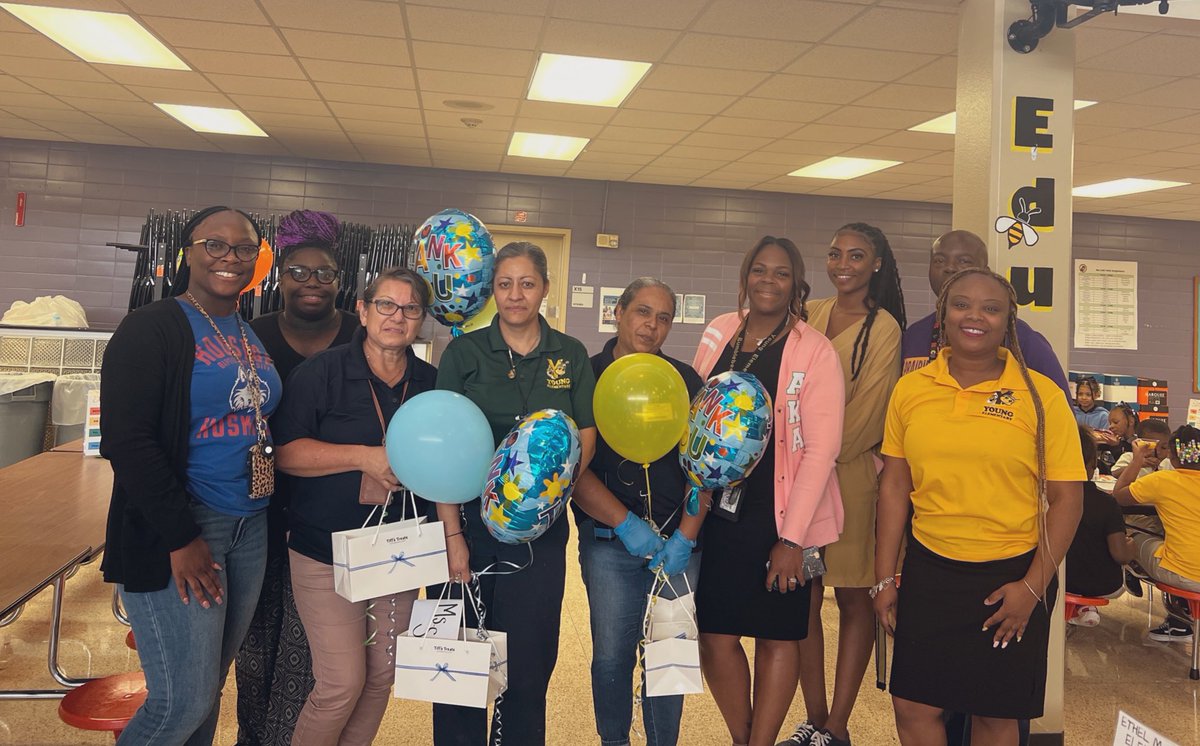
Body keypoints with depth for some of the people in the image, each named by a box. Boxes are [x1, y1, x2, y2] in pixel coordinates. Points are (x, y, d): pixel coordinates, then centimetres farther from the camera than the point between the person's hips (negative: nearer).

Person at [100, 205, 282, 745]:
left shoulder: (256, 337, 12)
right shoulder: (153, 328, -9)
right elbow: (126, 442, -15)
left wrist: (269, 511, 7)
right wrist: (180, 538, -17)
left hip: (251, 529, 7)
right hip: (177, 533, -6)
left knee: (211, 684, 16)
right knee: (184, 700, -5)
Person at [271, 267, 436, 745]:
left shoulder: (432, 383, 7)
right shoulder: (322, 372, -6)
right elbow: (285, 452, -13)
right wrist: (365, 457, -22)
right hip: (327, 554, -4)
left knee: (382, 678, 13)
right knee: (342, 684, -4)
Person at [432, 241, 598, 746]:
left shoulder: (571, 355, 5)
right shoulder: (464, 352, 0)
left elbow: (586, 436, 6)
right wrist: (453, 532, -10)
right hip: (471, 522, -1)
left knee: (529, 661, 10)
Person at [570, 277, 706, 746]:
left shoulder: (685, 381, 9)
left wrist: (686, 534, -6)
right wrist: (625, 523, -10)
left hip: (678, 542, 2)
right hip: (609, 541, -1)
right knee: (611, 655, 2)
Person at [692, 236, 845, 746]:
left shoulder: (815, 351, -8)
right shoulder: (718, 335, 4)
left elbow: (820, 449, -11)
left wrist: (792, 537, -14)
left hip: (779, 521, -3)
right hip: (716, 514, 4)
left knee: (776, 636, 8)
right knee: (715, 632, 7)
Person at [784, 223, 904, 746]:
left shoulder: (883, 327, -5)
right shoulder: (808, 315, 10)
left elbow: (868, 413, -9)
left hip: (851, 476, -4)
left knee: (853, 599, 5)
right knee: (803, 597, 7)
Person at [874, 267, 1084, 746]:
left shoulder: (1041, 396, -7)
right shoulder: (910, 389, 0)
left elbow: (1066, 497, -5)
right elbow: (894, 486, 4)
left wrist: (1033, 586, -10)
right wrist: (885, 578, 4)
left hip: (1013, 575, -2)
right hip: (928, 568, 2)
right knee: (913, 706, 9)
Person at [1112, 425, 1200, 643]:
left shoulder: (1162, 480, -12)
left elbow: (1118, 496, 1)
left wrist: (1137, 461, 10)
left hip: (1179, 574, -4)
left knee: (1136, 532, 18)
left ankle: (1179, 620, 27)